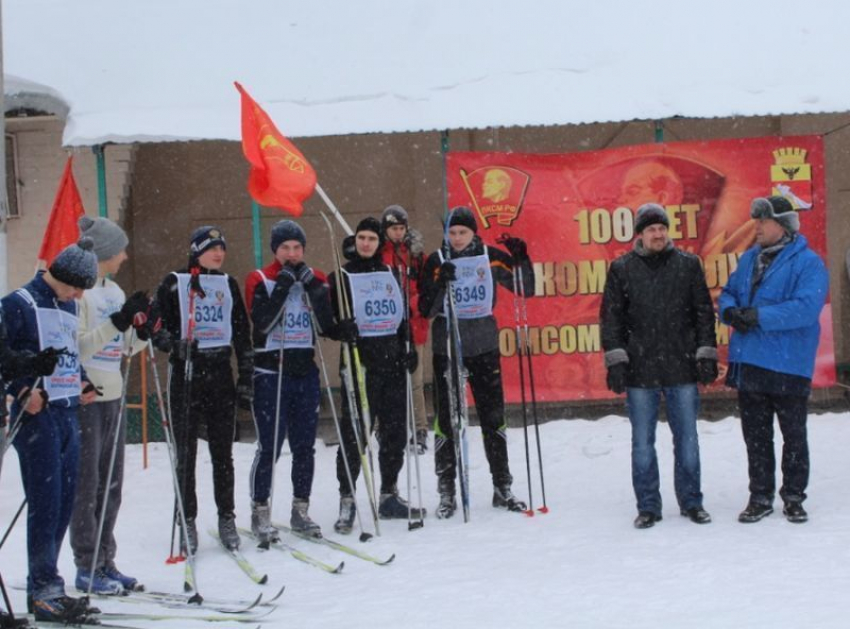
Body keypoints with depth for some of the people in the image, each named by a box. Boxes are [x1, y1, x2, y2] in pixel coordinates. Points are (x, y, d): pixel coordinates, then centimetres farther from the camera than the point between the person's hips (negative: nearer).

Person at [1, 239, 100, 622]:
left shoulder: (69, 306, 17)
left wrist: (82, 382, 11)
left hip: (68, 413, 8)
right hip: (37, 413, -8)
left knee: (65, 502, 8)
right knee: (45, 502, -8)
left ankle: (44, 585, 16)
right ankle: (45, 591, -4)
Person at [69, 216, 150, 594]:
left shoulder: (114, 291, 13)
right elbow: (76, 347, -19)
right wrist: (118, 322, -23)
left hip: (112, 396, 8)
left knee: (111, 485, 11)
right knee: (87, 485, -2)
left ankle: (105, 563, 18)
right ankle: (87, 568, 5)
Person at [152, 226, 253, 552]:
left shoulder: (229, 284, 11)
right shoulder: (174, 283, 0)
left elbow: (243, 336, 13)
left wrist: (246, 381, 8)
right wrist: (174, 344, -22)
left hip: (220, 372, 3)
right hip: (185, 372, -3)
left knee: (222, 452, 5)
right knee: (186, 453, 0)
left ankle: (227, 519, 13)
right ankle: (187, 522, 8)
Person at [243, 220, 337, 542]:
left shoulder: (315, 279, 9)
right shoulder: (260, 280, -1)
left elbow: (326, 326, 0)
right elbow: (262, 322, -16)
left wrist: (314, 288, -10)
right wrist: (283, 285, -18)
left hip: (305, 372, 4)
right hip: (270, 373, -4)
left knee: (305, 446, 8)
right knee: (269, 446, -6)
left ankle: (300, 509, 19)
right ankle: (260, 511, 5)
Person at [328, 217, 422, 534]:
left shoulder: (391, 274, 14)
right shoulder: (341, 277, 2)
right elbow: (330, 319, -1)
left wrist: (409, 349, 7)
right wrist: (344, 329, -23)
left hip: (393, 361, 5)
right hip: (360, 362, -5)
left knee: (395, 430, 8)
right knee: (355, 433, -8)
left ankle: (389, 496, 20)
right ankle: (347, 500, -1)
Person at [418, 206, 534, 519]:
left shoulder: (491, 257, 2)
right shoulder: (437, 261, -2)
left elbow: (525, 289, 4)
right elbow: (426, 309, -7)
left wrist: (521, 260, -12)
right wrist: (439, 284, -24)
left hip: (485, 346, 1)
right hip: (447, 349, -1)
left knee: (493, 417, 6)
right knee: (446, 419, 1)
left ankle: (502, 487, 17)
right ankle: (446, 492, 9)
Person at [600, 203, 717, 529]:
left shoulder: (688, 264, 4)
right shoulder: (622, 268, 2)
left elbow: (704, 312, 7)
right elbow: (611, 317, 3)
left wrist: (706, 355, 2)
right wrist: (616, 360, -4)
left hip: (683, 367, 1)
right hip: (640, 369, 0)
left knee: (687, 438, 7)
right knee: (642, 442, 5)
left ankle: (691, 502, 20)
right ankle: (648, 506, 15)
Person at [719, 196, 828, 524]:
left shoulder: (808, 263, -11)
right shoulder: (749, 259, 11)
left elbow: (806, 307, -23)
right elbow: (728, 292, 17)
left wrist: (759, 316, -25)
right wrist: (730, 310, -7)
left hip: (788, 365, -6)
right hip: (749, 363, 6)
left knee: (794, 435, 8)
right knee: (756, 435, 12)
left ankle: (793, 497, 21)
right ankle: (760, 497, 23)